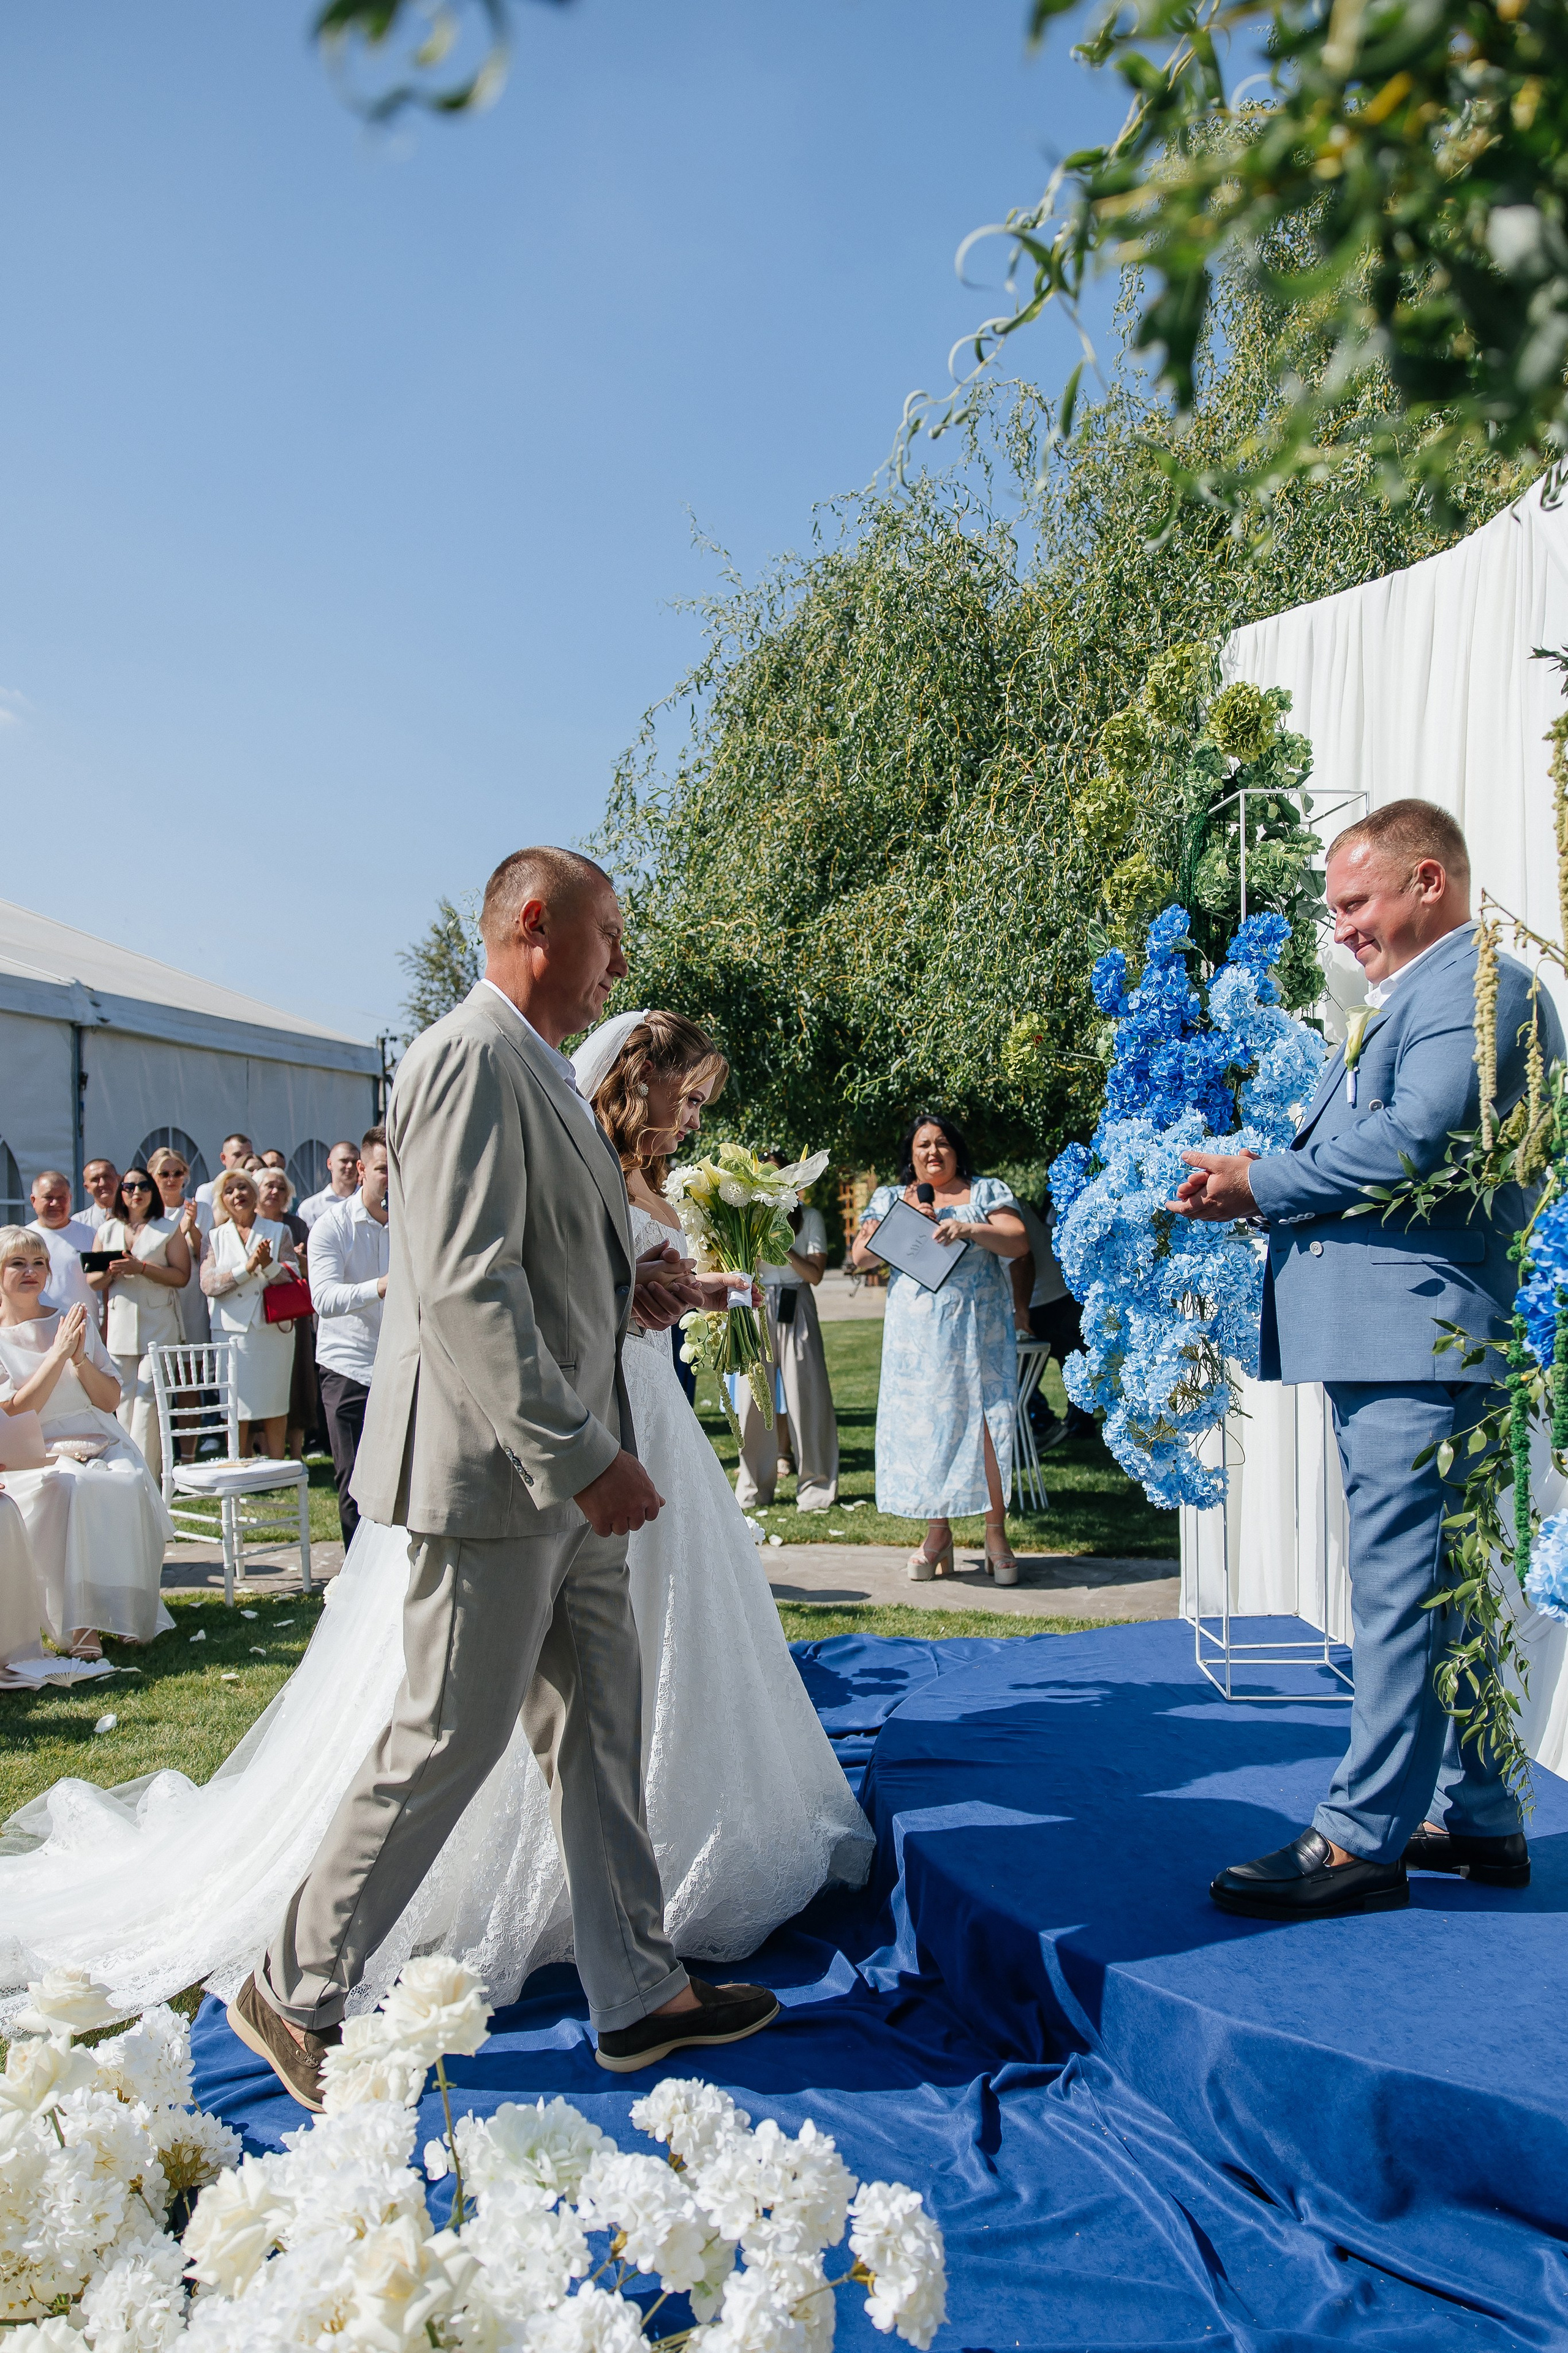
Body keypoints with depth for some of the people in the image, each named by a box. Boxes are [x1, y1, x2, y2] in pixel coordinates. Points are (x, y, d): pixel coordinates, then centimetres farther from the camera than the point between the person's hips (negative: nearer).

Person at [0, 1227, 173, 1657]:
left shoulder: (75, 1322, 14)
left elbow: (110, 1400, 11)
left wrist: (80, 1357, -6)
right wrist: (57, 1353, -14)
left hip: (101, 1444, 3)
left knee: (129, 1485, -30)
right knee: (73, 1488, -36)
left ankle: (131, 1614, -18)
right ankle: (81, 1624, -31)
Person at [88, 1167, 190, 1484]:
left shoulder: (169, 1229, 4)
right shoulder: (107, 1231, 15)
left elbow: (181, 1276, -6)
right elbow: (93, 1281, 12)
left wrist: (141, 1268, -16)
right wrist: (111, 1271, -9)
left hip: (158, 1325, -4)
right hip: (120, 1325, 4)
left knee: (147, 1398, -10)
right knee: (125, 1399, 4)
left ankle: (145, 1472, -9)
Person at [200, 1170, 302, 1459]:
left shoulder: (279, 1232, 9)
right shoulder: (215, 1238, 11)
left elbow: (293, 1279, -1)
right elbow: (208, 1284, -3)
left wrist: (269, 1265, -20)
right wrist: (247, 1268, -15)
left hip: (273, 1330, 0)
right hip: (231, 1331, 1)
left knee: (274, 1408, 1)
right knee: (237, 1412, 0)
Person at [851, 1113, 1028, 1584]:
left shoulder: (986, 1191, 10)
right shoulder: (891, 1199, 15)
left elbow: (1019, 1243, -3)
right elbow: (861, 1254, 5)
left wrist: (969, 1230, -17)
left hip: (978, 1328, -2)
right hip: (918, 1333, 2)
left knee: (986, 1423, -7)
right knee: (924, 1425, 0)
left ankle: (996, 1534, 2)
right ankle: (938, 1534, 12)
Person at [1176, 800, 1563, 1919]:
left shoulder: (1478, 980, -8)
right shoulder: (1417, 994, 25)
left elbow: (1415, 1137, -21)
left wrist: (1260, 1184, -11)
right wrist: (1263, 1187, 4)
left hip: (1420, 1335, -11)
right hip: (1393, 1336, 11)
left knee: (1399, 1585, -7)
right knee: (1436, 1582, 15)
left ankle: (1364, 1839, -1)